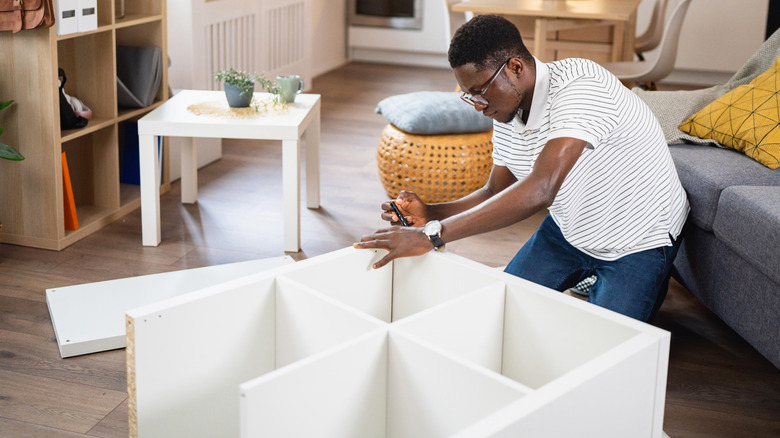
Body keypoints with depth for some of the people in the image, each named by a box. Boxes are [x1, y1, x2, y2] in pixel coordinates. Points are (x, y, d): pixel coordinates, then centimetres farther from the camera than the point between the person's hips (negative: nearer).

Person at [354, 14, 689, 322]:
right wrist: (430, 214, -19)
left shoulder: (579, 86, -36)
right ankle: (590, 278, 29)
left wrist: (432, 236, -49)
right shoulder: (506, 113, -8)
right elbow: (497, 195, 2)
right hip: (568, 228, 7)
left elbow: (540, 190, -47)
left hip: (638, 241, -7)